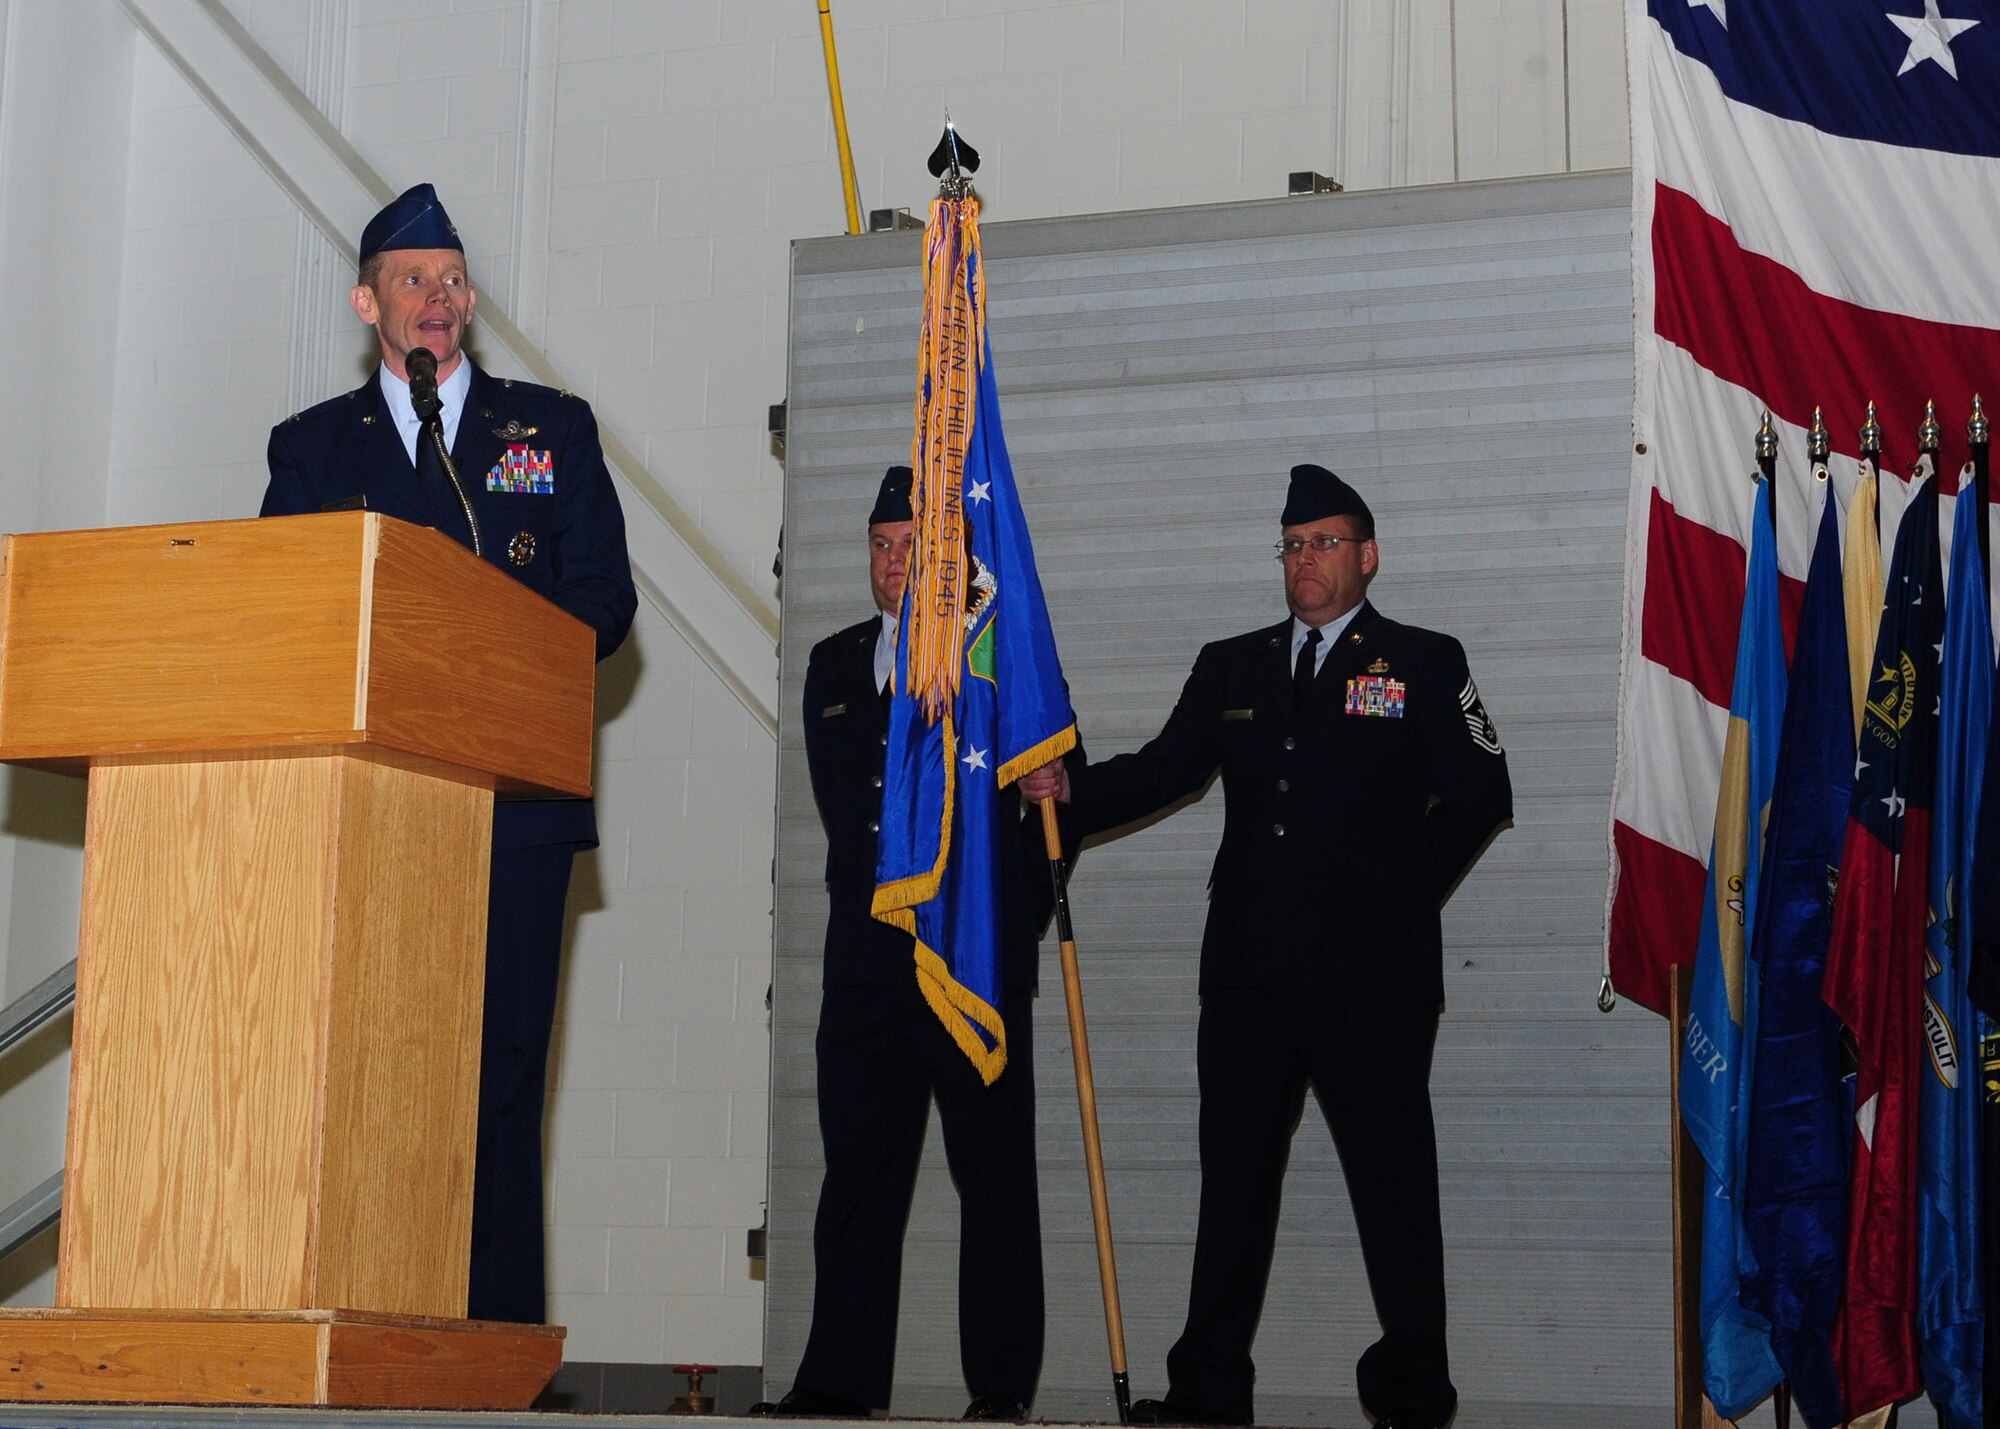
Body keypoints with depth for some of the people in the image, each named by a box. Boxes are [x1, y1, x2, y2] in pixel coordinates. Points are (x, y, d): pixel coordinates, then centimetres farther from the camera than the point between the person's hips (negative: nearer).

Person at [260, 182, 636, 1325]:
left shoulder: (552, 426, 16)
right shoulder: (312, 445, 18)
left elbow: (604, 601, 7)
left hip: (514, 796, -1)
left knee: (498, 1063, -5)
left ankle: (497, 1328, -2)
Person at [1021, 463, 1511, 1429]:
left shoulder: (1423, 663, 7)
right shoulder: (1229, 668, 18)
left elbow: (1479, 794, 6)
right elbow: (1163, 771, 11)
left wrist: (1405, 894, 2)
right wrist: (1070, 792, -4)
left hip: (1371, 979, -3)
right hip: (1250, 974, 4)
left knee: (1393, 1180, 0)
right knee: (1233, 1178, 5)